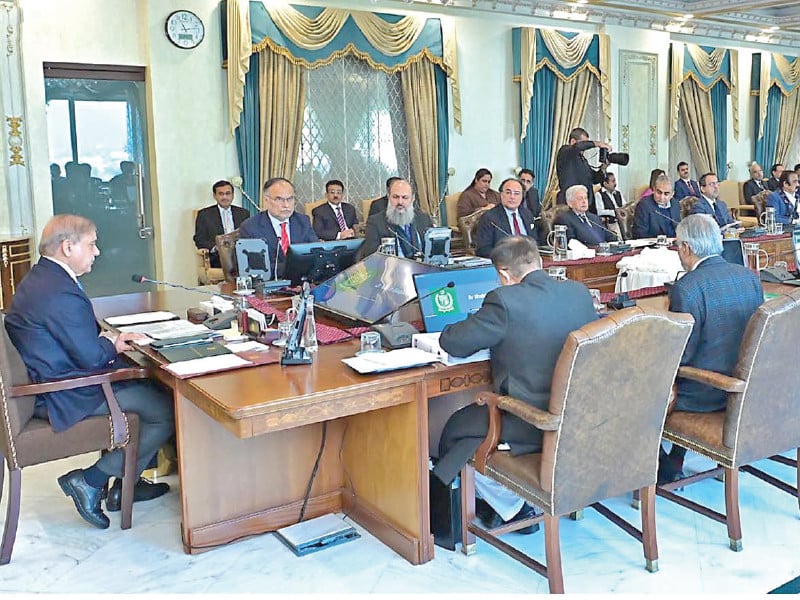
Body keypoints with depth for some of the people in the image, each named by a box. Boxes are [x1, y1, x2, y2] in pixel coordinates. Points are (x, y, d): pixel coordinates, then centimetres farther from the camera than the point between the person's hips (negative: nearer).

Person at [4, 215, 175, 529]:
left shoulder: (39, 279, 10)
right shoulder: (61, 293, -25)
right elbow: (92, 356, -23)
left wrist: (109, 338, 3)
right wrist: (111, 344, -1)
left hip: (48, 382, 11)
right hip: (65, 397, -11)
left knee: (150, 388, 16)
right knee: (166, 411, -10)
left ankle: (125, 483, 20)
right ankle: (90, 481, 0)